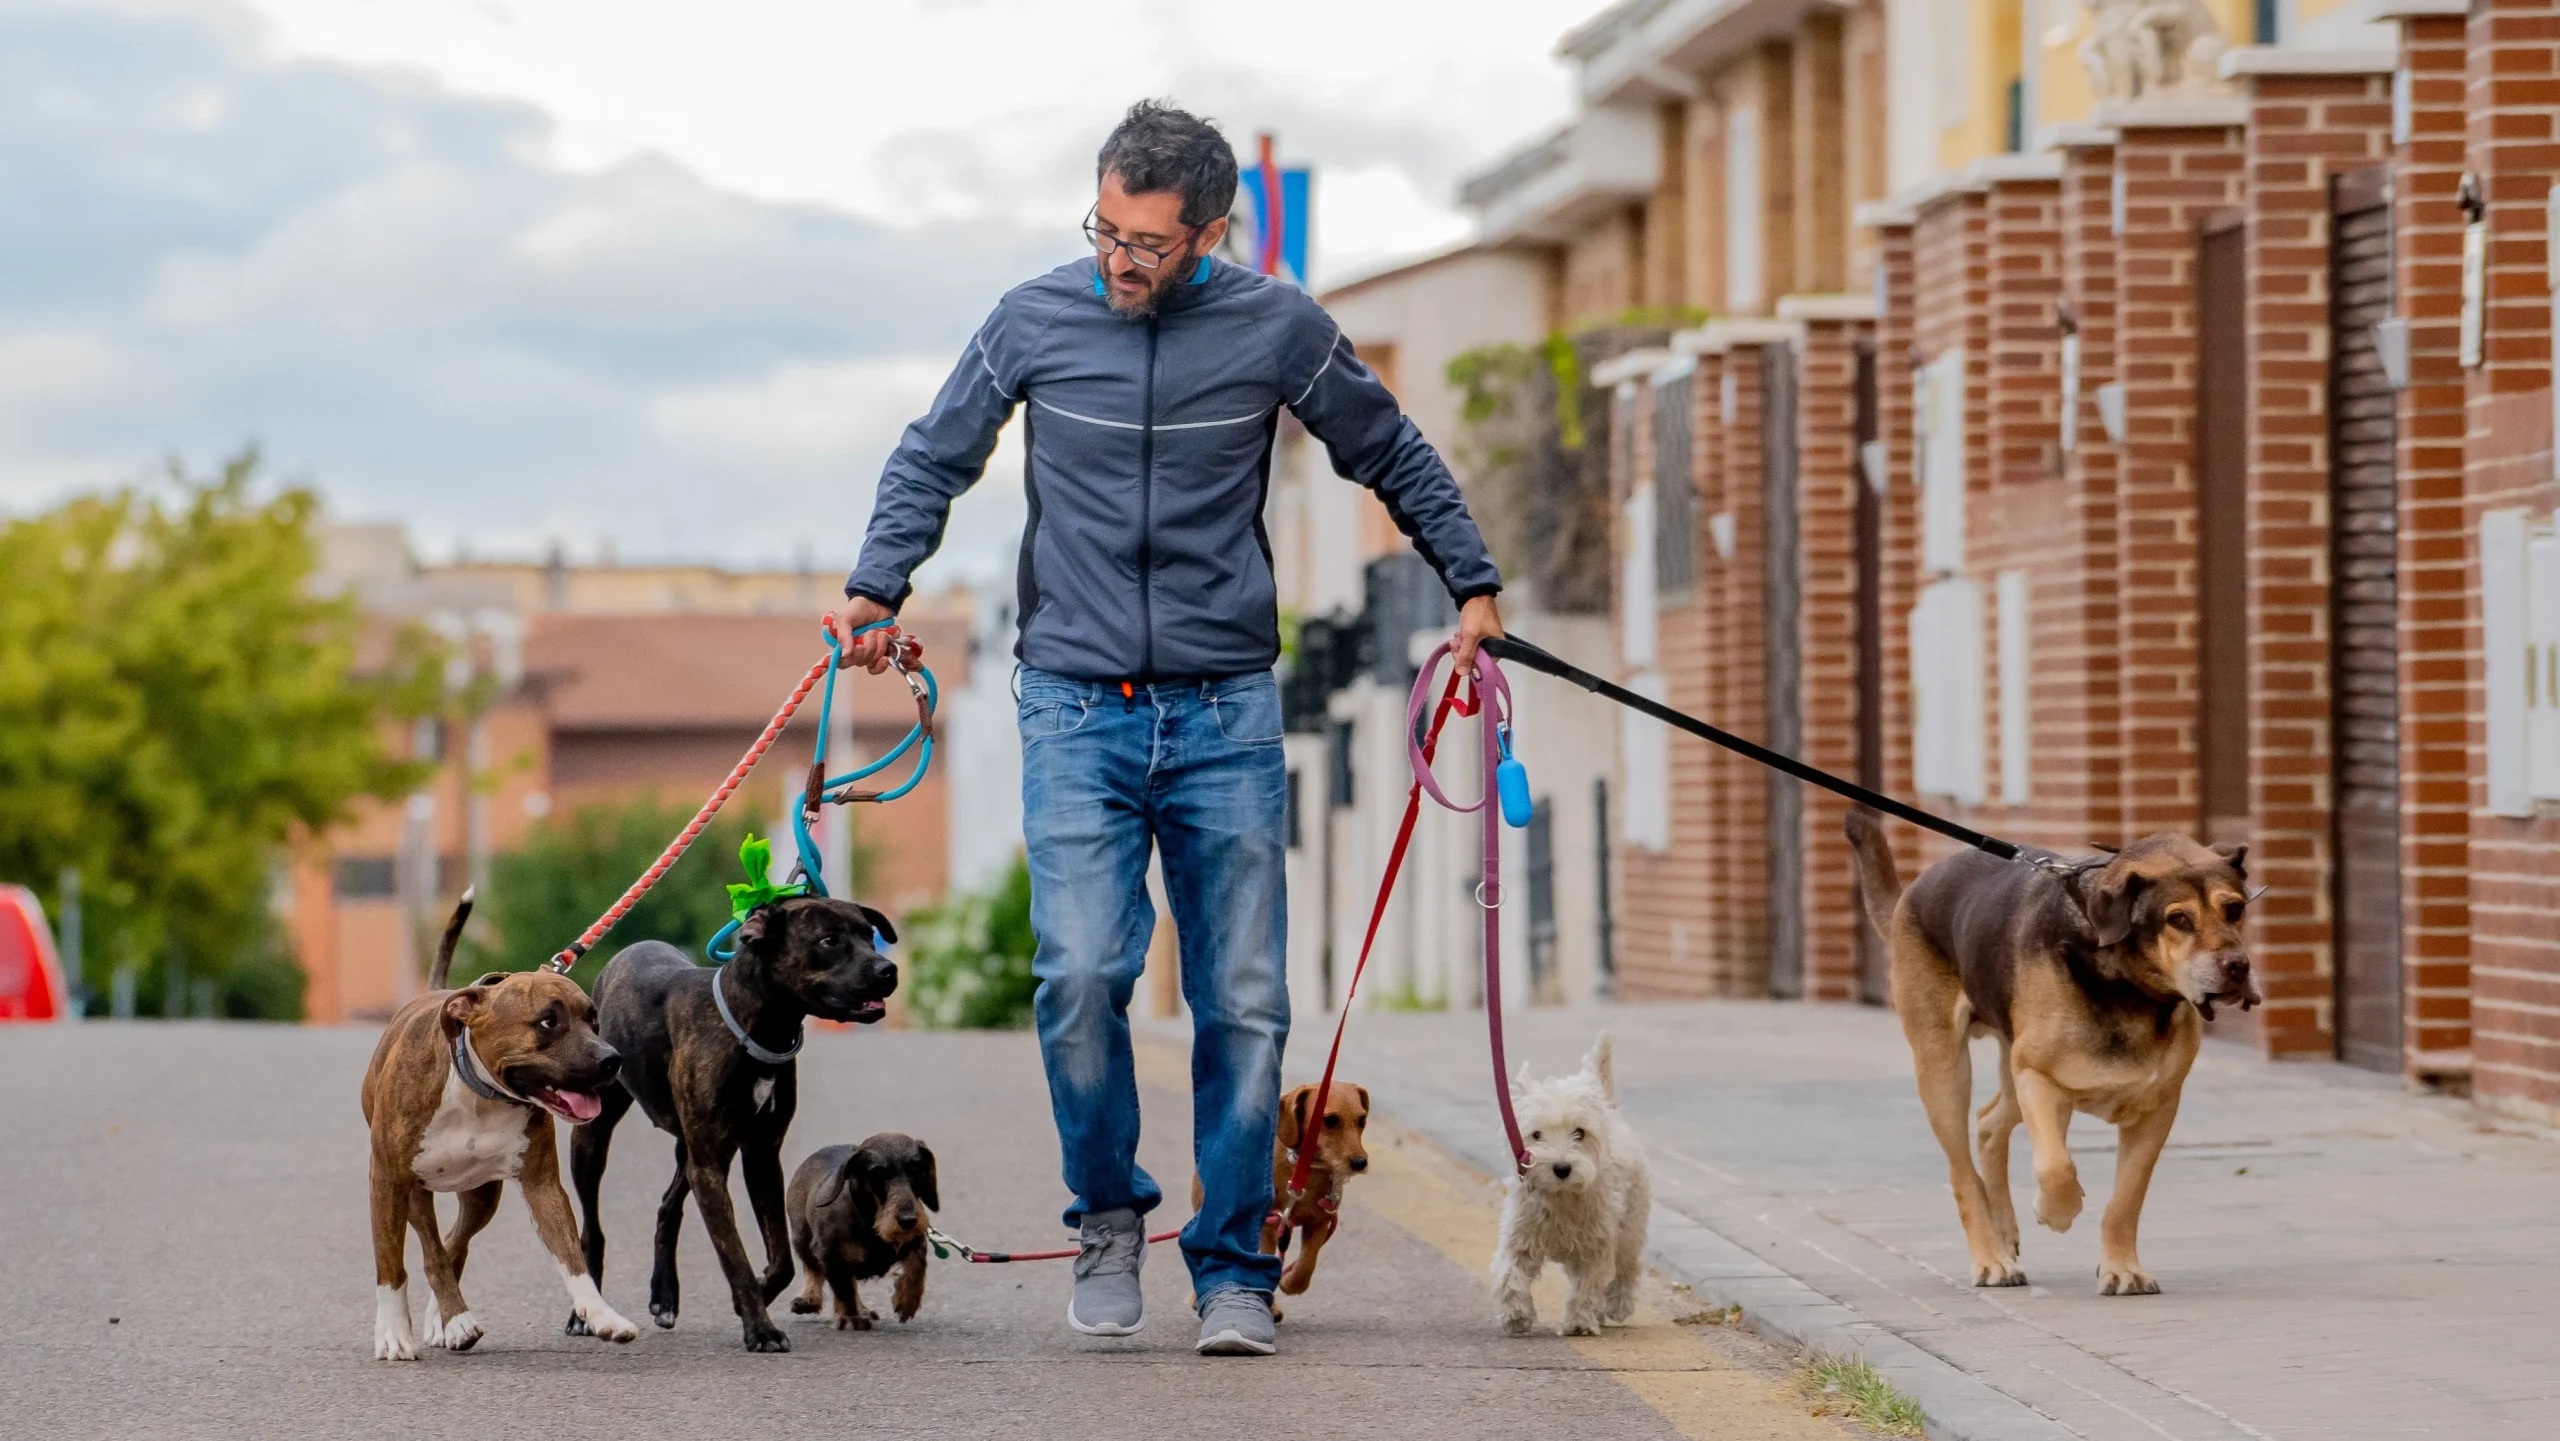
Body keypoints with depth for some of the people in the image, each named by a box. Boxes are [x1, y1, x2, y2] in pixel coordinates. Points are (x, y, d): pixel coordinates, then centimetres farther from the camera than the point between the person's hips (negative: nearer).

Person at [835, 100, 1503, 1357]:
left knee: (1243, 1000, -1)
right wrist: (877, 587, 3)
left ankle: (1234, 1270, 10)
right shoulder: (1034, 321, 1)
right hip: (1077, 706, 0)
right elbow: (932, 461, 15)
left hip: (1226, 713, 0)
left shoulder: (1276, 329, 0)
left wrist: (1472, 584, 12)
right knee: (1078, 973, -15)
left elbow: (1393, 459, 15)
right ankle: (1108, 1216, 8)